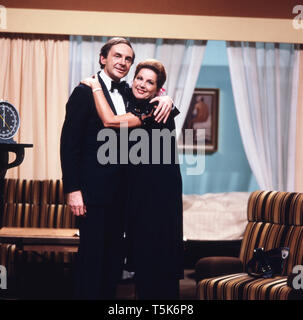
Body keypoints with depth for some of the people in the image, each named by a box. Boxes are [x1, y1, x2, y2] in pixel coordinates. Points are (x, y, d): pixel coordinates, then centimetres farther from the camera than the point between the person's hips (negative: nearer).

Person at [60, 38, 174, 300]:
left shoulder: (128, 94, 13)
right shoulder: (86, 92, -7)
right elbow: (69, 143, -11)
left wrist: (165, 98, -6)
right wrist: (73, 189, -17)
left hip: (121, 190, 7)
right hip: (94, 189, -7)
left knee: (114, 256, 11)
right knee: (92, 255, -2)